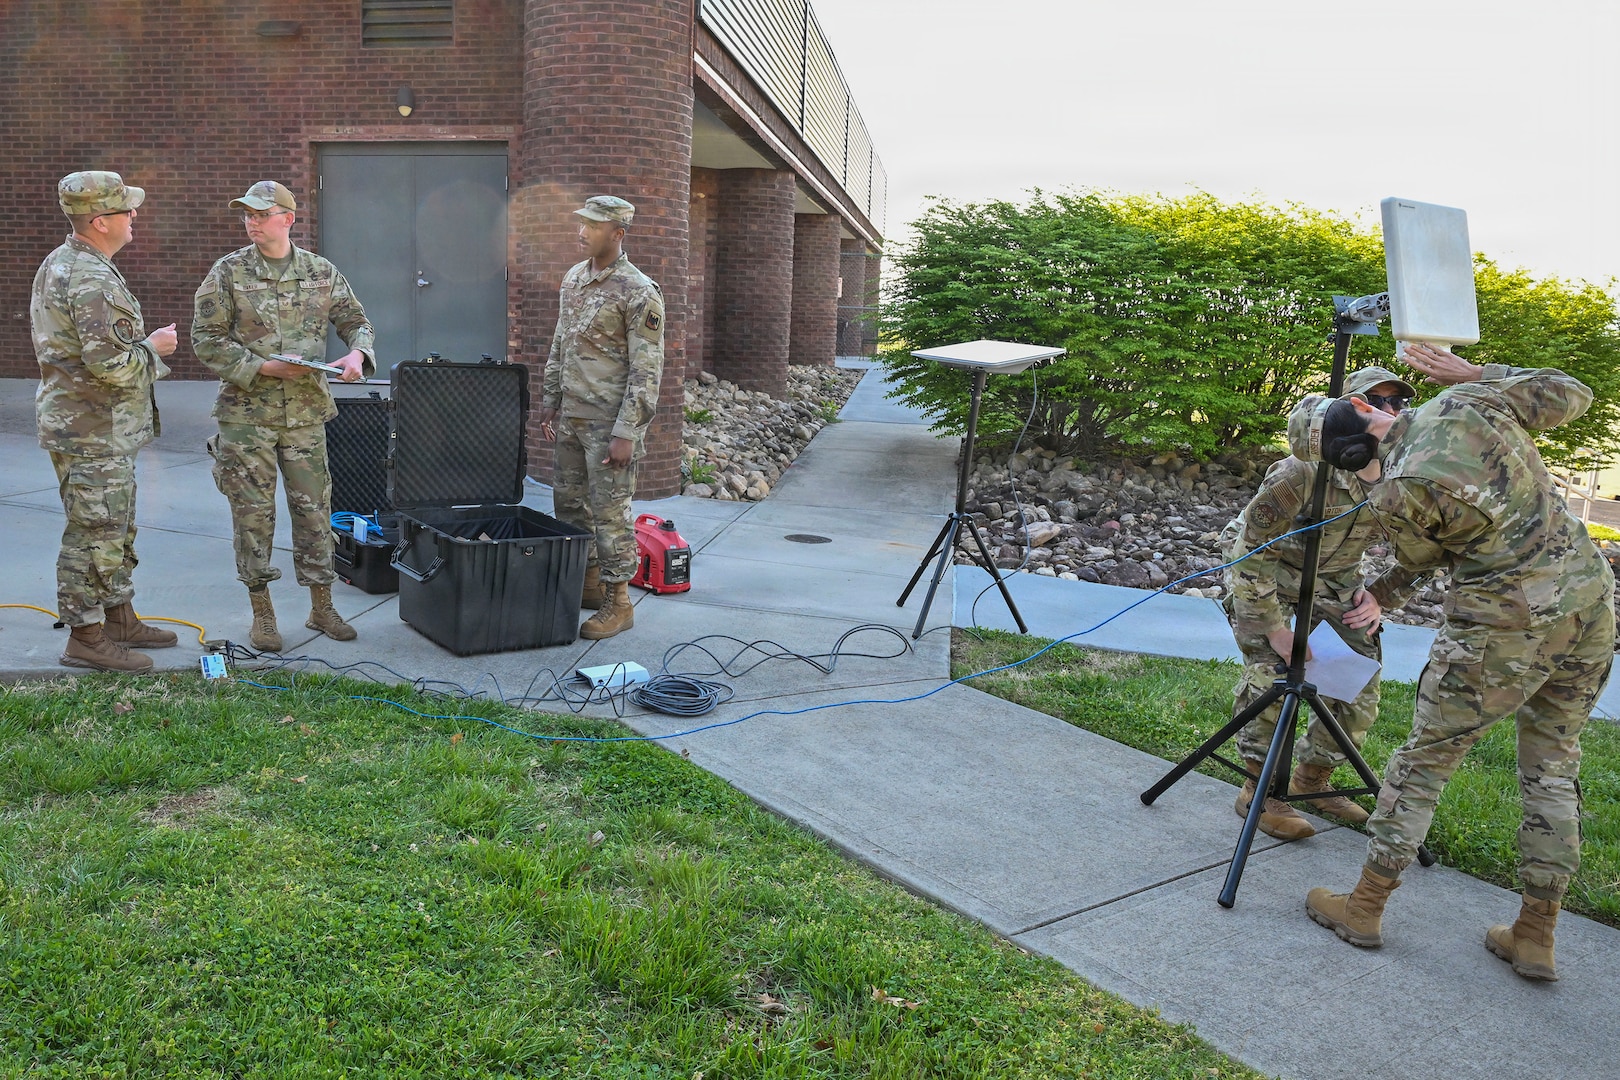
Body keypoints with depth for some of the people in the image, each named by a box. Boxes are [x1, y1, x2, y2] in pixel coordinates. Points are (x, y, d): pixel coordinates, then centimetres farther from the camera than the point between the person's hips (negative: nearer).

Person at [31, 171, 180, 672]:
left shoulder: (60, 265, 13)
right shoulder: (92, 282, -22)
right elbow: (112, 364, -27)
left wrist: (142, 347, 16)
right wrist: (153, 346, -10)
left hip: (81, 420, 11)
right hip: (94, 432, -11)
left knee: (116, 530, 18)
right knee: (94, 534, -2)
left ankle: (119, 619, 29)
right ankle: (85, 637, 8)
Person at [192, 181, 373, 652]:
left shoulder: (321, 272, 6)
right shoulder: (228, 272, -1)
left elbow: (356, 321, 13)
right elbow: (206, 339, -3)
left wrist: (357, 353, -10)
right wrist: (261, 368, -14)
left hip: (306, 412, 2)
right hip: (247, 413, -2)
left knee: (314, 509, 7)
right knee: (253, 512, 3)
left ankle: (321, 608, 20)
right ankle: (262, 614, 15)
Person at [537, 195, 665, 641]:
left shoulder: (638, 293, -14)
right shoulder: (573, 279, 11)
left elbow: (646, 371, -17)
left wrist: (627, 433, -20)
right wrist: (551, 403, 16)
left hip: (609, 423, -8)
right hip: (571, 419, 8)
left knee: (609, 510, -3)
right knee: (568, 503, 14)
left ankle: (618, 602, 7)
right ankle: (588, 582, 29)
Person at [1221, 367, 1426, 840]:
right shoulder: (1305, 470, -32)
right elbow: (1252, 553, -26)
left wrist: (1380, 596, -11)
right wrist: (1275, 628, -25)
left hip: (1335, 575, 6)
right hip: (1264, 570, -5)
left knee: (1360, 685, 1)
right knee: (1270, 675, -18)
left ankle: (1312, 780, 21)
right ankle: (1258, 792, -2)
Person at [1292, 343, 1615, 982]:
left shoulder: (1395, 495, -15)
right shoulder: (1475, 400, -2)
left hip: (1505, 623, -6)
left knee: (1425, 760, 8)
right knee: (1553, 768, 16)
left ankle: (1364, 909, 19)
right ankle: (1536, 938, 24)